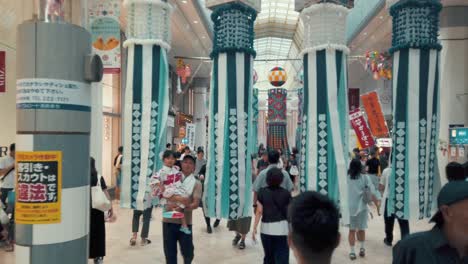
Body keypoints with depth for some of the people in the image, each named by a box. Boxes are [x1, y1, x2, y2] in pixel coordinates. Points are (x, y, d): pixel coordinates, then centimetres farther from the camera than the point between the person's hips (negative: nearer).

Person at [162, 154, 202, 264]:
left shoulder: (196, 183, 4)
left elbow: (196, 204, -8)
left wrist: (186, 207, -25)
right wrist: (177, 198, -21)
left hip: (185, 222, 0)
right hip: (168, 220, 0)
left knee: (187, 252, 7)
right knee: (170, 253, 6)